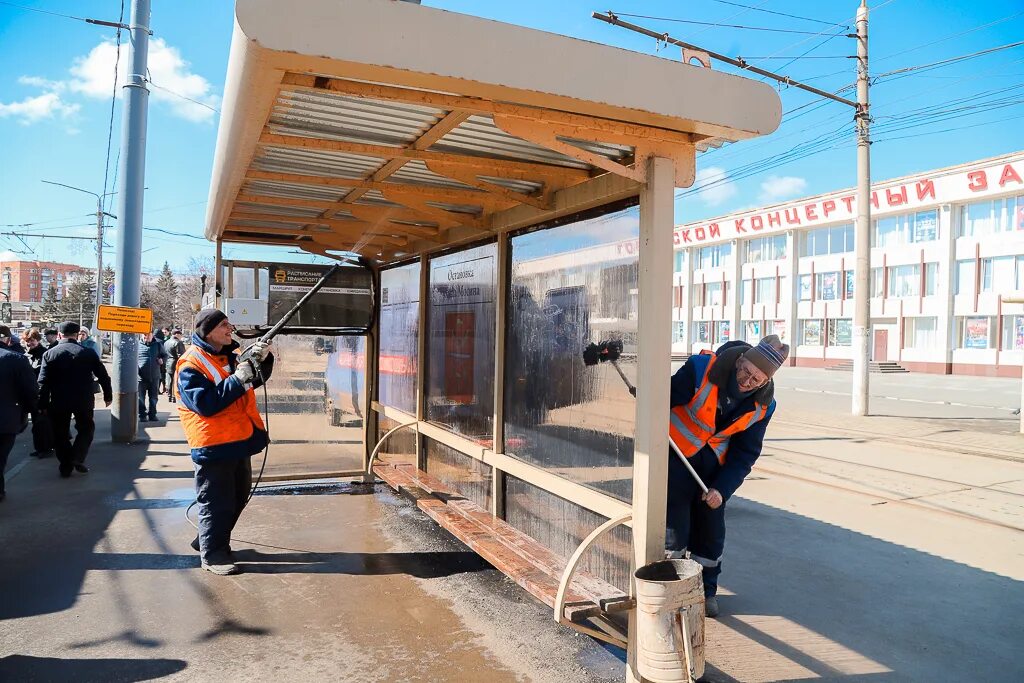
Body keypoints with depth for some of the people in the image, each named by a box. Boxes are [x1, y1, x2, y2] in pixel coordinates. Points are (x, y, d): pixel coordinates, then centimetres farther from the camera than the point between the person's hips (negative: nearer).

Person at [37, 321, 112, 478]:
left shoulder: (49, 354, -2)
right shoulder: (88, 353, -3)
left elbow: (43, 382, -4)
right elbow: (103, 376, 0)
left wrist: (43, 404, 1)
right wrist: (108, 395, 11)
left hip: (58, 402, 1)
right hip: (83, 400, 0)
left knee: (61, 434, 12)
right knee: (86, 429, 17)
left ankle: (66, 467, 14)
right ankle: (77, 458, 0)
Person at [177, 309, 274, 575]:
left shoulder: (230, 355, 11)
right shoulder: (191, 365, -13)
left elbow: (256, 379, 17)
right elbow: (204, 403, -22)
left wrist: (262, 360, -3)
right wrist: (237, 380, -26)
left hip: (239, 441, 9)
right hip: (214, 445, -9)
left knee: (238, 498, 18)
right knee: (216, 502, -1)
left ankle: (207, 540, 34)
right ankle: (212, 553, 14)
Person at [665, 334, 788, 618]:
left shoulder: (763, 405, -10)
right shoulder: (701, 368, -24)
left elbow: (745, 453, -4)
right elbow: (664, 402, -17)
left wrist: (722, 488, -14)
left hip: (714, 464, 4)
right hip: (677, 454, -4)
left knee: (711, 527, 9)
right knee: (674, 527, -5)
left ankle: (706, 590, 30)